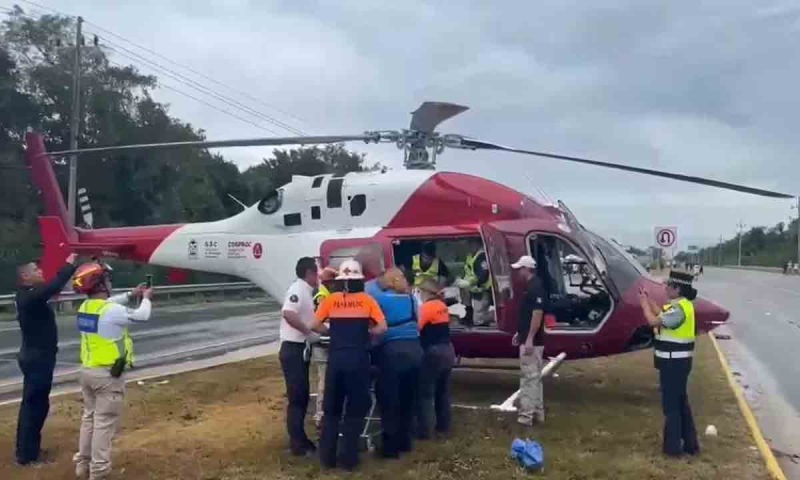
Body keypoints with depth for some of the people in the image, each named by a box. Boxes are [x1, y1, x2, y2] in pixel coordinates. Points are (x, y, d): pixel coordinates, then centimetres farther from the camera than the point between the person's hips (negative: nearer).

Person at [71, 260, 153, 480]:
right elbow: (142, 316, -8)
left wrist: (130, 295, 24)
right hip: (108, 374, -8)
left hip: (87, 370, 8)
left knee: (89, 416, 20)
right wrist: (146, 298, 11)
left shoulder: (85, 307, 4)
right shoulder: (112, 312, -21)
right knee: (105, 422, 1)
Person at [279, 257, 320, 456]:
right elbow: (288, 313, -33)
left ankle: (300, 438, 26)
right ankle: (297, 444, 3)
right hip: (293, 350, -10)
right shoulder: (298, 289, -15)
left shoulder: (305, 292, 16)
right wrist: (308, 330, -24)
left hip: (301, 350, 10)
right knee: (297, 397, -4)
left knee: (303, 396, 16)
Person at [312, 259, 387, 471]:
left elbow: (316, 326, -1)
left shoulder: (331, 300, 4)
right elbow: (382, 327, -5)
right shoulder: (367, 300, 1)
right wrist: (365, 333, 11)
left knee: (331, 409, 14)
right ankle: (348, 458, 11)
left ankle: (327, 456, 17)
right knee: (356, 410, 10)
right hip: (358, 359, -1)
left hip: (336, 358, 2)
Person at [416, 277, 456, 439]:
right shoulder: (443, 306, 12)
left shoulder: (426, 307, -14)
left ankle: (424, 430, -2)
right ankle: (444, 425, 26)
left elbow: (416, 328, -19)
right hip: (447, 350, 9)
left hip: (433, 353, -9)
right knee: (443, 390, 17)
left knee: (426, 392, -3)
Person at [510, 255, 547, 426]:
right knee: (535, 376, 14)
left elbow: (537, 314, -24)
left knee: (529, 377, -6)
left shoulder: (536, 287, -18)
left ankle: (526, 415, -1)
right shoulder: (531, 286, 14)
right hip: (528, 338, 10)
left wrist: (529, 339, -25)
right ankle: (537, 412, 21)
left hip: (532, 341, -10)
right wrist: (519, 333, 22)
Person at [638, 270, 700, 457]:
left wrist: (644, 303, -10)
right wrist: (649, 300, 14)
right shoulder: (682, 305, 9)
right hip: (677, 360, 10)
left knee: (671, 403, 0)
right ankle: (690, 443, 25)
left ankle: (673, 446, 8)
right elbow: (662, 315, 17)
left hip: (674, 361, -10)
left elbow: (654, 321, -24)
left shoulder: (679, 309, -23)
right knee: (681, 401, 17)